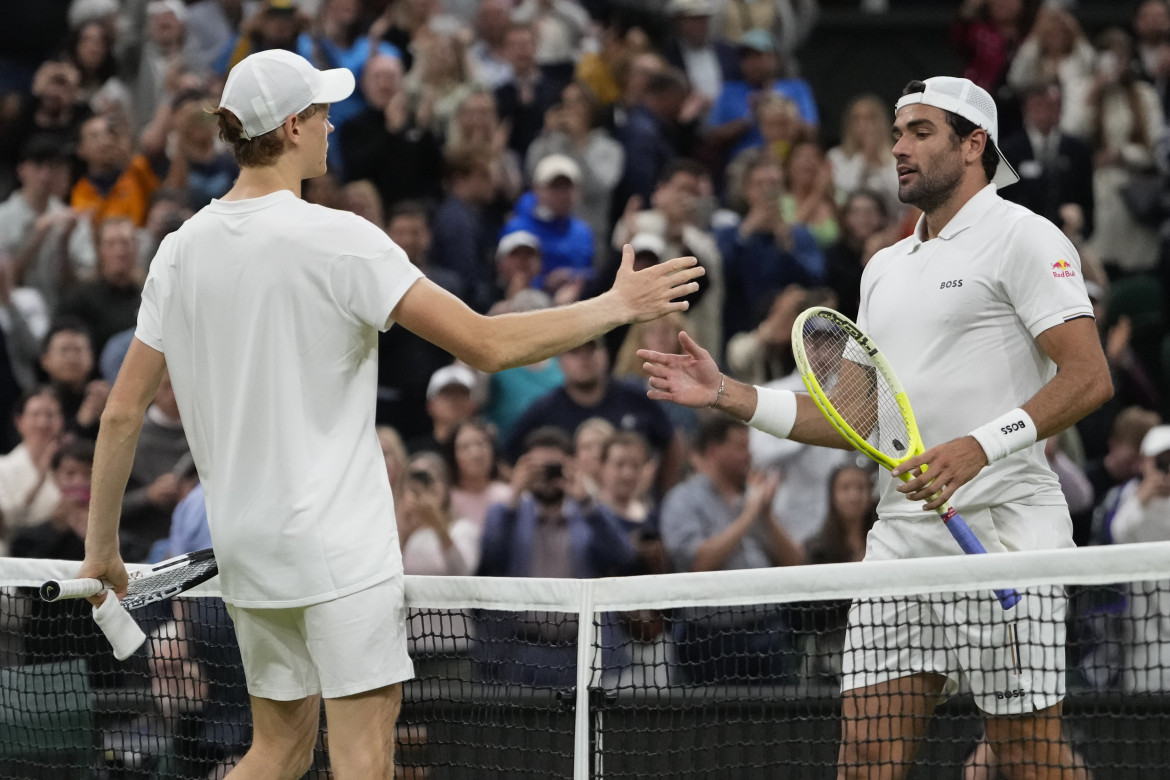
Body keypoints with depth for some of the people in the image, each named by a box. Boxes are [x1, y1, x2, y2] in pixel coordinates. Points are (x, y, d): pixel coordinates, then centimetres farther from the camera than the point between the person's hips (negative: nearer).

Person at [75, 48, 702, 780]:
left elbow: (123, 411, 7)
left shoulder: (181, 251, 4)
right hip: (339, 546, -7)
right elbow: (487, 344, -14)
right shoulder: (337, 240, -14)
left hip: (243, 546, 7)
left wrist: (102, 546, 18)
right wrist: (616, 307, -4)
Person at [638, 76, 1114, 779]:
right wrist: (728, 396, 15)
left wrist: (980, 446, -23)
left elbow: (1089, 377, -12)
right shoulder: (885, 268, 23)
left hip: (1002, 528, -7)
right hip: (901, 534, 7)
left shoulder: (1023, 237, -2)